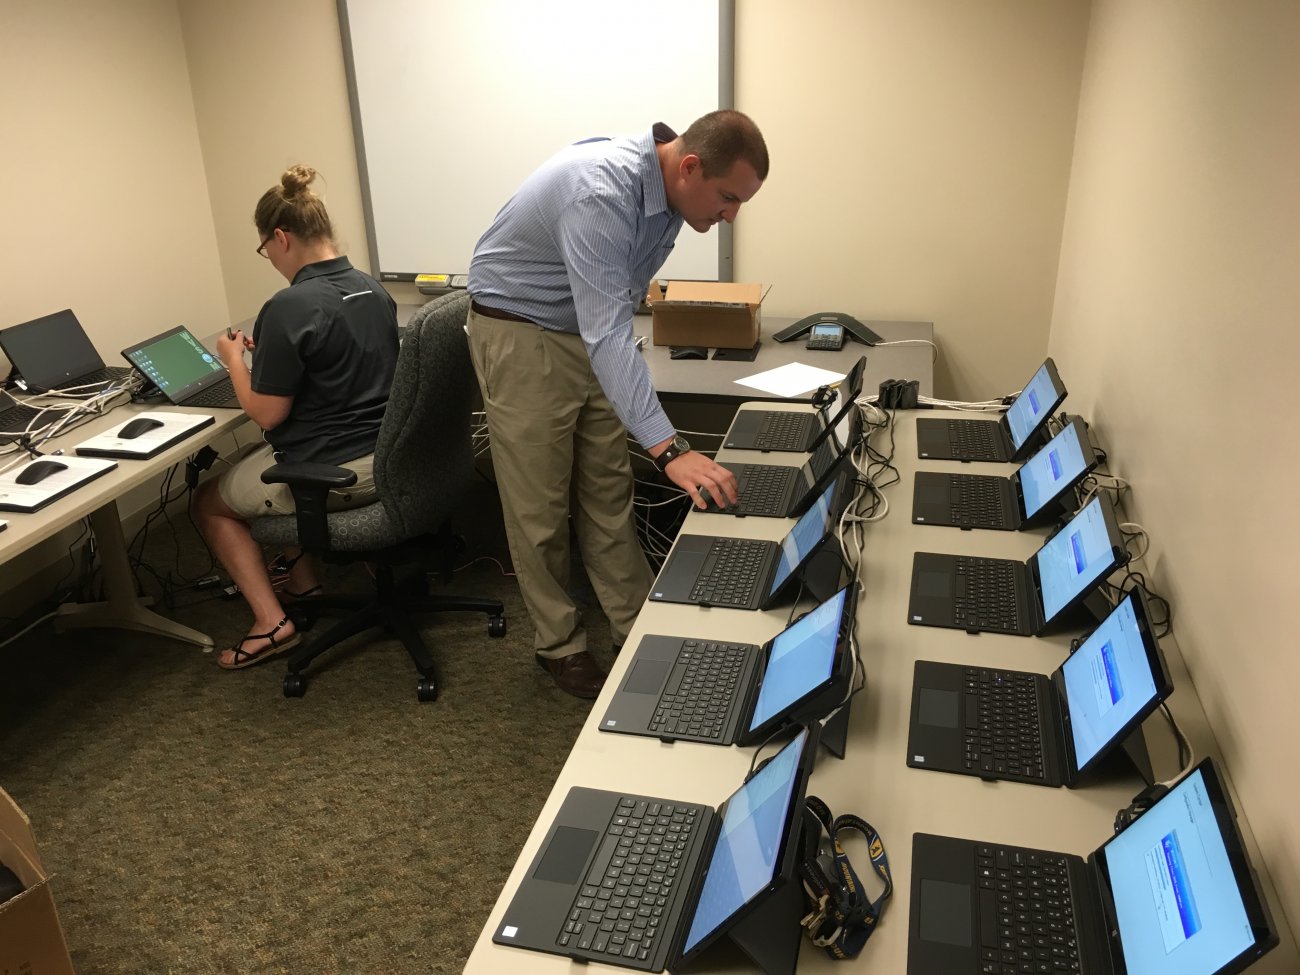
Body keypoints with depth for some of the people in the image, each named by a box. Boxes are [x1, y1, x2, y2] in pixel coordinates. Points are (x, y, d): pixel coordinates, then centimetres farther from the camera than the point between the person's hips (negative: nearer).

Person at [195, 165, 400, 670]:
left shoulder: (289, 307, -21)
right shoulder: (373, 288, 4)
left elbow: (267, 414, -15)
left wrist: (235, 359, 1)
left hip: (334, 473, -8)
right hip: (385, 458, 8)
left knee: (209, 501, 18)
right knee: (262, 459, 34)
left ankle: (271, 621, 10)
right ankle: (303, 581, 34)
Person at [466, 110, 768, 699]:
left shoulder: (668, 188, -6)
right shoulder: (601, 194, -34)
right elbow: (606, 335, -42)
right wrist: (669, 449, -48)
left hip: (588, 333, 8)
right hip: (520, 335, -7)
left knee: (609, 494, 11)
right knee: (540, 507, 3)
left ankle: (637, 625, 21)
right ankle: (559, 644, 18)